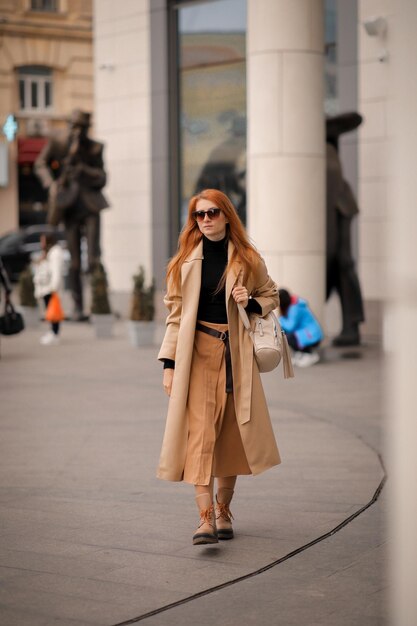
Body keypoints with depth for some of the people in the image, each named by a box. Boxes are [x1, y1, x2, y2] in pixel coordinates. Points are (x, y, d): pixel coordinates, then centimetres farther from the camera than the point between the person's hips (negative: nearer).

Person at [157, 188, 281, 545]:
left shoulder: (247, 260, 5)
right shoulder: (186, 261, 4)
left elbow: (271, 296, 18)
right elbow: (175, 312, 4)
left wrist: (251, 303, -6)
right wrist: (169, 363, -2)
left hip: (236, 354, 1)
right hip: (198, 353, -1)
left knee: (233, 432, 5)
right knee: (200, 432, -11)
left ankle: (223, 510, 19)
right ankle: (206, 518, -15)